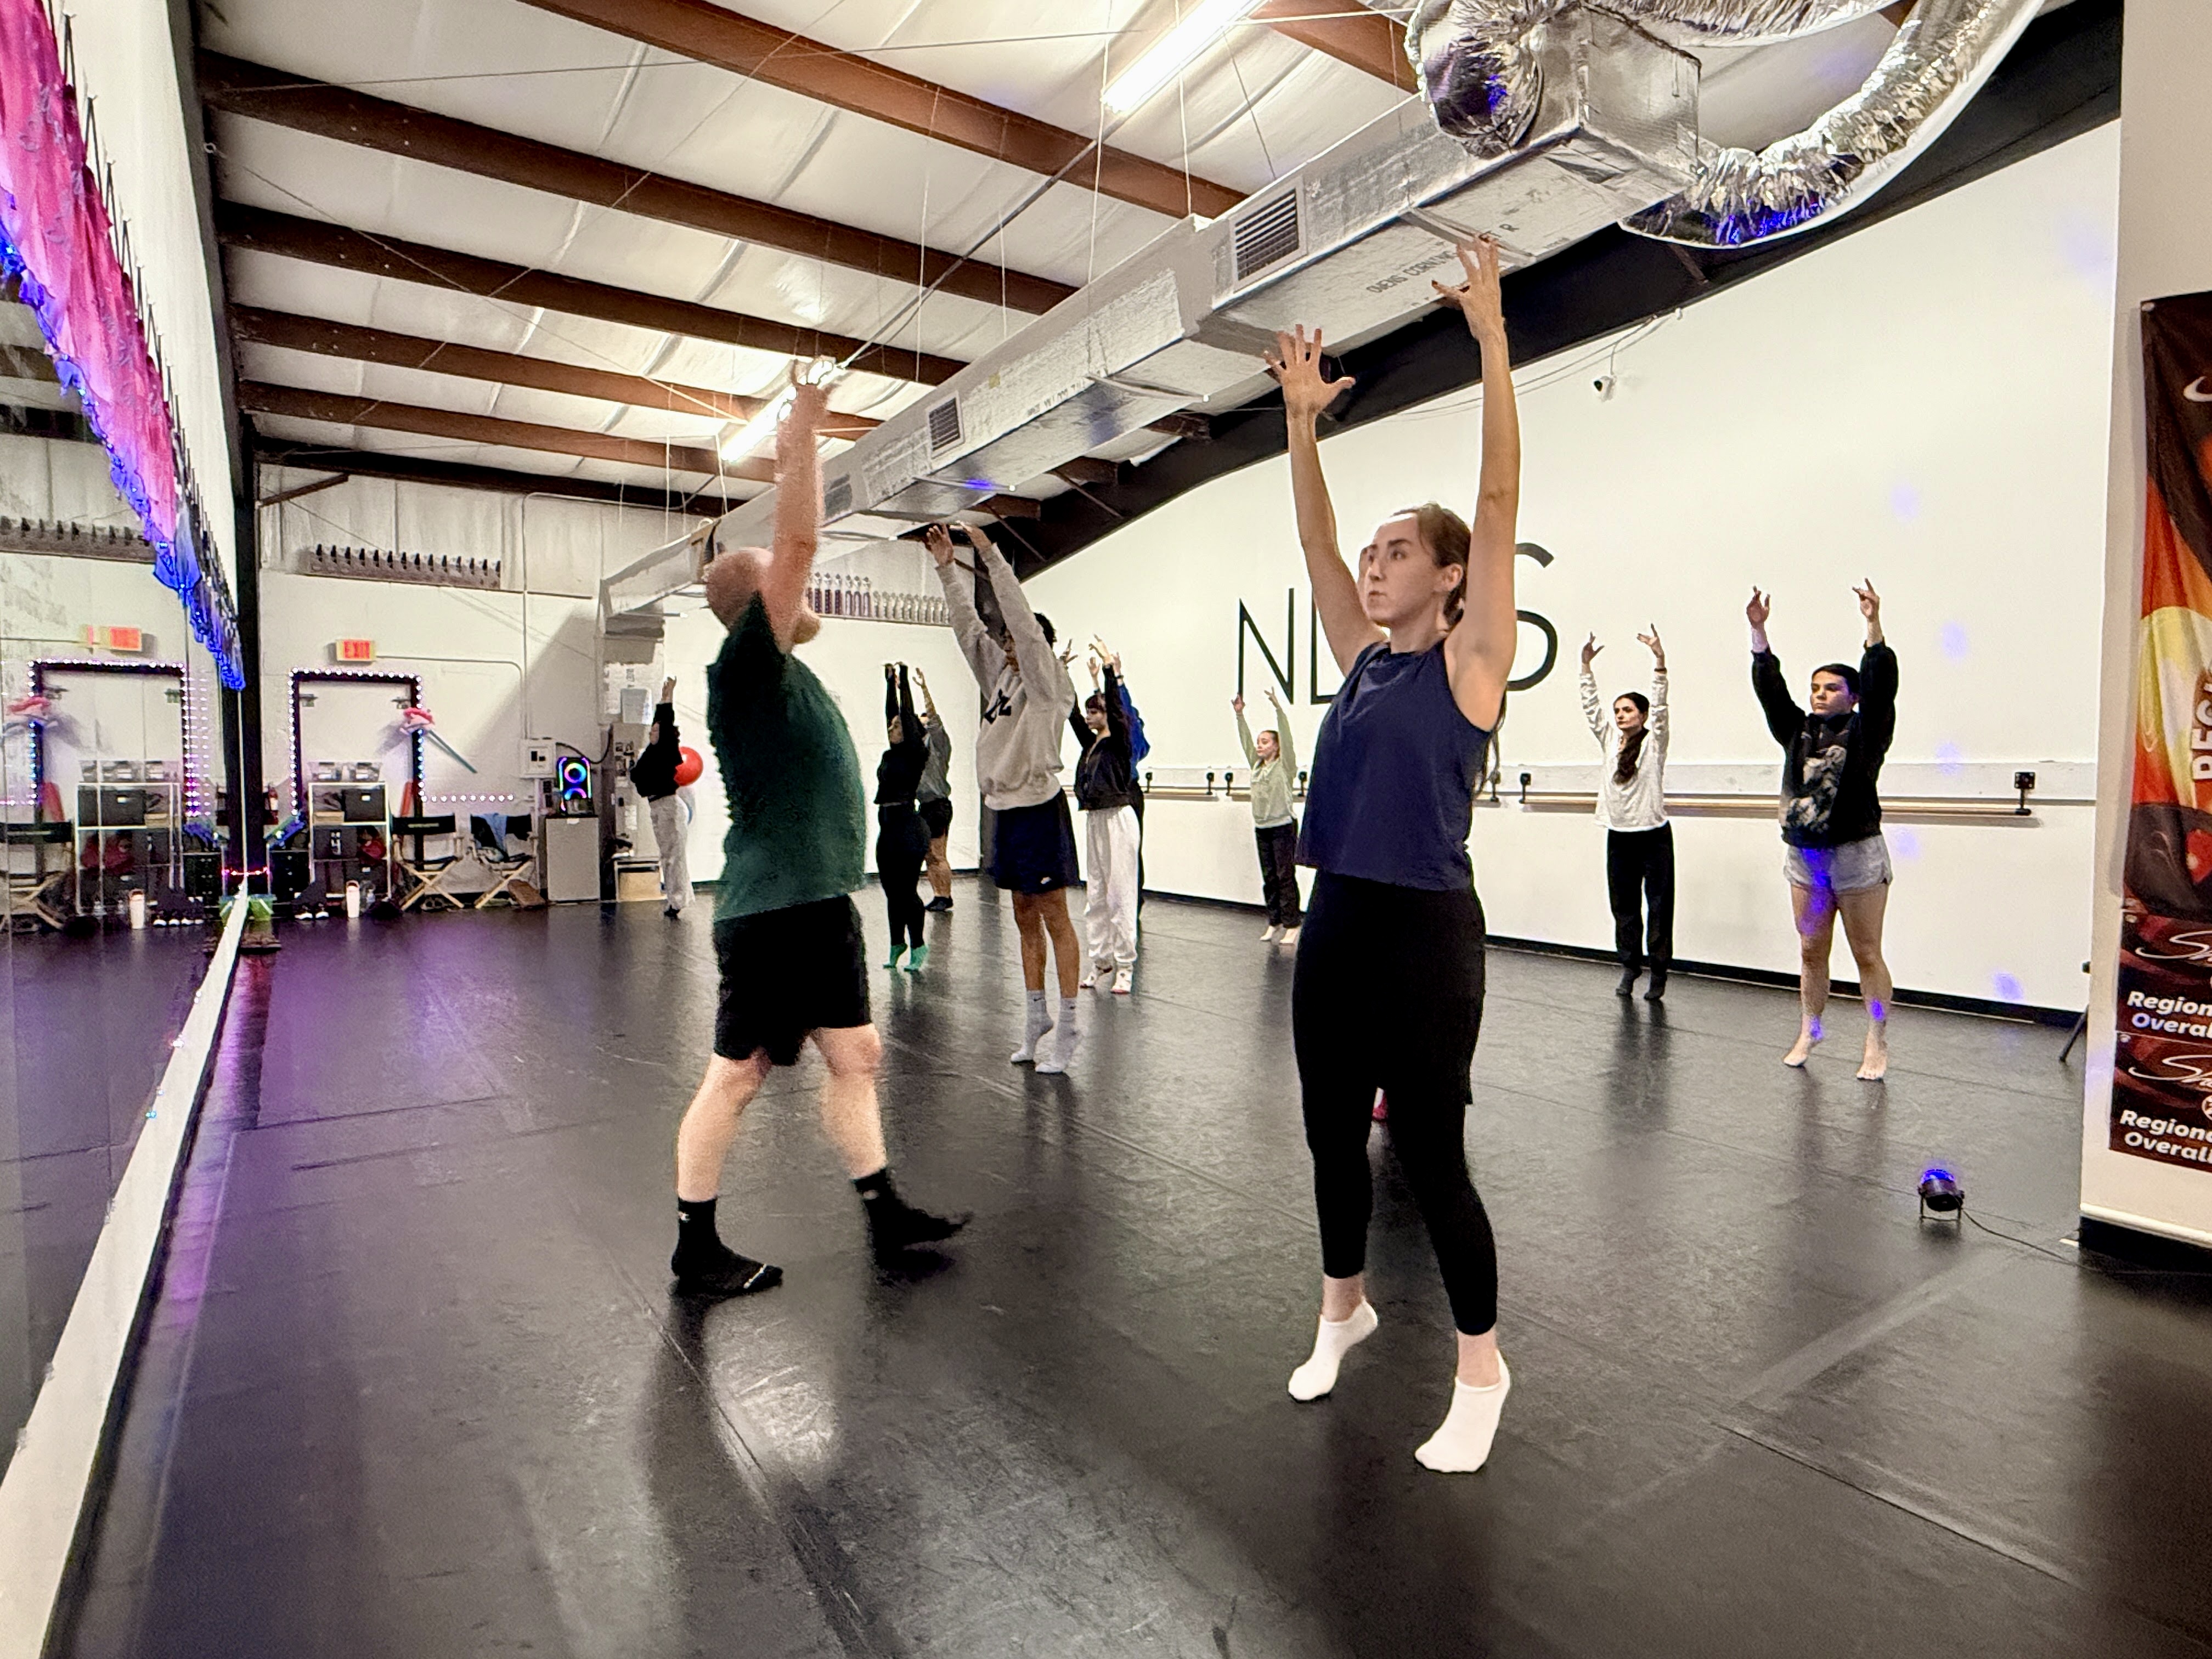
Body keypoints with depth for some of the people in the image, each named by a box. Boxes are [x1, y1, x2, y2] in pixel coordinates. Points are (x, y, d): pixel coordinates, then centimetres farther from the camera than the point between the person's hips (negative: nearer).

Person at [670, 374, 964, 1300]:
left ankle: (885, 1216, 25)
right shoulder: (745, 667, -11)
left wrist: (798, 457, 25)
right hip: (772, 912, -9)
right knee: (736, 1077, 2)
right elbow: (798, 544, -18)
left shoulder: (783, 671, 14)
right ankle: (696, 1253, 18)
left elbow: (789, 552, 25)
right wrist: (803, 436, -12)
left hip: (818, 904, 9)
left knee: (856, 1056, 13)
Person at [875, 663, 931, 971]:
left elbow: (908, 716, -9)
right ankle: (898, 943, 21)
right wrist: (890, 681, 19)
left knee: (907, 891, -5)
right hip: (887, 826, 8)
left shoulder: (916, 753, -5)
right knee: (892, 891, 11)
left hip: (908, 826, -8)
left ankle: (918, 947, 4)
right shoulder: (890, 754, 13)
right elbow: (891, 711, 18)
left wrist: (904, 680, -7)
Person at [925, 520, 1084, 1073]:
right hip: (1005, 808, 8)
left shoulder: (1048, 681, -6)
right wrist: (947, 568, 9)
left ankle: (1067, 1025, 1)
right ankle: (1036, 1020, 21)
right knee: (1025, 918, 12)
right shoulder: (1001, 675, 14)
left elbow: (1022, 618, -16)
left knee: (1054, 917, -4)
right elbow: (968, 626, 13)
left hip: (1039, 808, -8)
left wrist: (991, 556, -16)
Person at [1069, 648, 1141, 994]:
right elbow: (1071, 713, 15)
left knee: (1120, 895, -6)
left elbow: (1116, 705, -20)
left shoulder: (1119, 741, -6)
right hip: (1093, 820, 8)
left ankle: (1125, 967, -1)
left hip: (1118, 820, -8)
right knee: (1095, 896, 10)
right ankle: (1101, 961, 18)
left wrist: (1111, 669, -20)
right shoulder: (1090, 742, 13)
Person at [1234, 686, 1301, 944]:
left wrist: (1277, 706, -20)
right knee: (1269, 878, 8)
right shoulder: (1257, 765, 13)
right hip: (1262, 827, 6)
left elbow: (1286, 735, -13)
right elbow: (1246, 740, 12)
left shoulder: (1285, 765, -3)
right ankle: (1274, 924, 13)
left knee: (1286, 877, -7)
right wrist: (1240, 714, 4)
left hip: (1283, 827, -6)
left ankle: (1291, 926, -5)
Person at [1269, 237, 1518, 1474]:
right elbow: (1313, 537, 12)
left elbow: (1500, 501, -11)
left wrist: (1492, 339, -12)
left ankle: (1482, 1370, 24)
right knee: (1334, 1133, 17)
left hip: (1426, 931, -6)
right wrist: (1304, 420, 6)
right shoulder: (1363, 656, 11)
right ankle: (1345, 1309, 40)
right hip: (1337, 922, 6)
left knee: (1430, 1153, 2)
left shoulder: (1472, 657, -5)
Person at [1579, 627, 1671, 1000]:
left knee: (1659, 906, 0)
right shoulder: (1609, 740, 10)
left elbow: (1660, 704, -13)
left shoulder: (1654, 741, -2)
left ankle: (1659, 972, 6)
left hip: (1653, 834, -4)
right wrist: (1587, 666, -1)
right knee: (1624, 906, 9)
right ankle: (1629, 966, 19)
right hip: (1618, 836, 5)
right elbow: (1591, 707, 6)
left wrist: (1659, 659, -24)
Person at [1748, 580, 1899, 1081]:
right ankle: (1809, 1032, 23)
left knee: (1867, 955, 3)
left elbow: (1881, 684, -15)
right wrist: (1758, 632, -6)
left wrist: (1874, 626, -23)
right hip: (1804, 857, 4)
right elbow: (1769, 688, 2)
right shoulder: (1798, 731, 8)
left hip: (1858, 856, -4)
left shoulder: (1865, 731, -2)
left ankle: (1877, 1045, 11)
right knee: (1811, 952, 12)